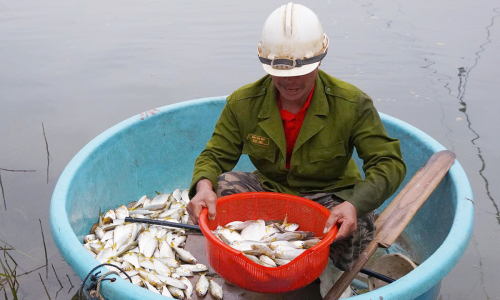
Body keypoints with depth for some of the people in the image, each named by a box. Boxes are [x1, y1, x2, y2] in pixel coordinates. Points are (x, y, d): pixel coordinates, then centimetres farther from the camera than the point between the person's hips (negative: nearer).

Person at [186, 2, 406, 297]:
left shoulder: (352, 104, -18)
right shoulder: (243, 103, -11)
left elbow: (389, 162, -17)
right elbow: (215, 155, -5)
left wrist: (354, 204, -38)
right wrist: (204, 186, -32)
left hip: (330, 196, -1)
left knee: (358, 230, -33)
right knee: (219, 187, -24)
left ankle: (335, 273, 4)